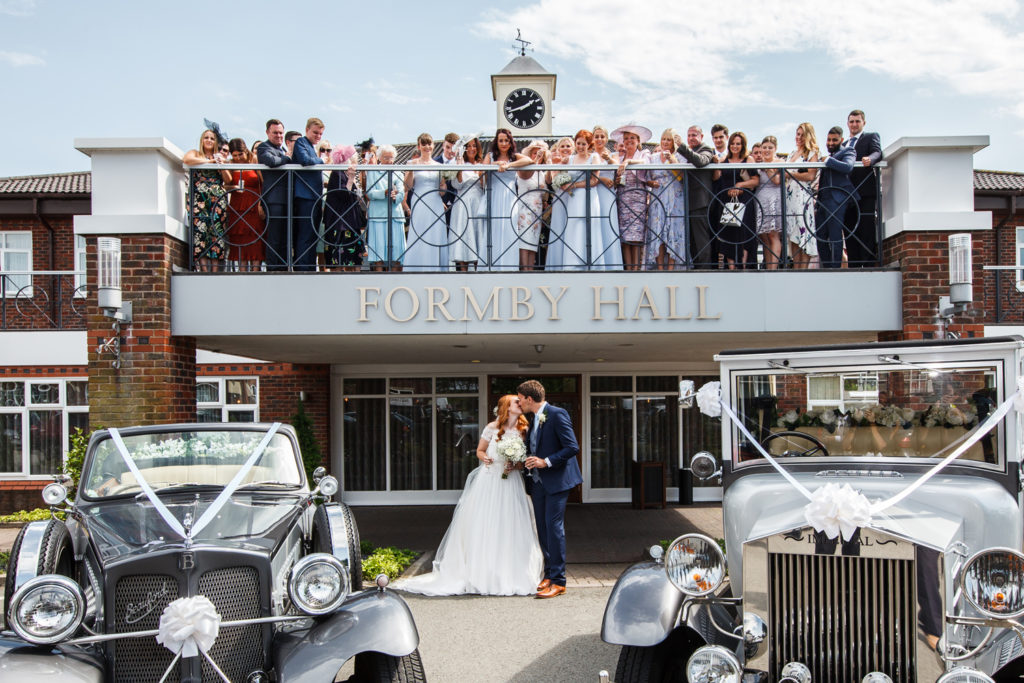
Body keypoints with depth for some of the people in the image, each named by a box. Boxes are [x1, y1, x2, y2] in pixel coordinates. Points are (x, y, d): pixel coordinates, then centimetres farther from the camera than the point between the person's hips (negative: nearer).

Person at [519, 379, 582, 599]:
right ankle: (549, 574, 20)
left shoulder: (557, 415, -13)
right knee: (542, 529, 10)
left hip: (556, 481, -9)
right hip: (539, 481, 9)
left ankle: (558, 581, -5)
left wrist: (546, 462, -21)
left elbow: (572, 447, -19)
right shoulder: (534, 420, 14)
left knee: (553, 526, -10)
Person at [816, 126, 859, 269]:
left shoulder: (848, 151, 1)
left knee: (835, 237, -8)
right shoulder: (830, 155, 25)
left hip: (836, 200, -8)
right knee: (820, 237, 8)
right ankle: (826, 268, 15)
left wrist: (828, 161, -13)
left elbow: (848, 167, -20)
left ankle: (835, 269, -5)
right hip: (823, 201, 8)